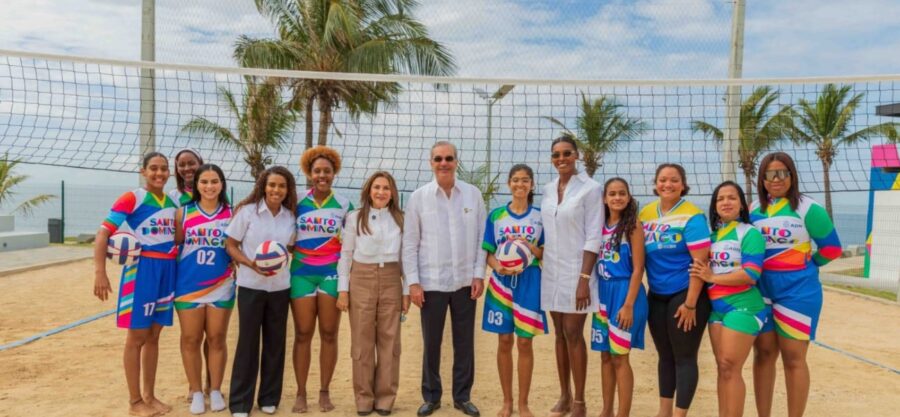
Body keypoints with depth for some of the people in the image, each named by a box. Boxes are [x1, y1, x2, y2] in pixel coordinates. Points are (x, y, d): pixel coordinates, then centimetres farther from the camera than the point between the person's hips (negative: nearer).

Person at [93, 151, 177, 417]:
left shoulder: (171, 203, 10)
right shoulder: (131, 199, -8)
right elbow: (103, 233, -13)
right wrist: (100, 272, -23)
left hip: (167, 271, 6)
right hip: (142, 269, -5)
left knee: (153, 336, 12)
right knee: (137, 337, 2)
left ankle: (150, 396, 22)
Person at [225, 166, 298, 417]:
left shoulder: (290, 217, 2)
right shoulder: (247, 211, -7)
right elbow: (230, 245, -5)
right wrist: (251, 264, -19)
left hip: (280, 287, 3)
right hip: (250, 286, -3)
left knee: (275, 342, 8)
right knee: (248, 342, 2)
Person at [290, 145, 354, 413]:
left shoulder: (344, 205, 5)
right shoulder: (296, 203, 5)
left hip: (332, 274, 0)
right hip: (302, 274, 0)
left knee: (329, 334, 3)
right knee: (302, 334, 3)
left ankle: (324, 392, 14)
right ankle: (301, 393, 12)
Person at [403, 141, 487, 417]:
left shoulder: (473, 194, 2)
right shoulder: (418, 197, -1)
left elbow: (482, 237, 4)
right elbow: (410, 243, -1)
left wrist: (479, 274, -2)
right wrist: (413, 282, -6)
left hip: (465, 281, 1)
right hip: (431, 282, -1)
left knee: (465, 342, 9)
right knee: (431, 343, 8)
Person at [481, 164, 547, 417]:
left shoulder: (540, 216, 3)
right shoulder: (496, 215, 4)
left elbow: (546, 254, 5)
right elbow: (488, 252, 4)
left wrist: (531, 248, -15)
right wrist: (498, 266, -16)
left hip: (529, 283, -1)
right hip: (502, 282, 1)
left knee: (525, 342, 2)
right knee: (504, 342, 6)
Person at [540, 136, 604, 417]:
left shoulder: (591, 188, -9)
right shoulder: (548, 189, 9)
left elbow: (593, 238, -12)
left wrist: (584, 279, -16)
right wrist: (542, 264, 10)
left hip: (575, 271, -5)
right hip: (551, 272, 6)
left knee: (573, 335, -2)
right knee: (560, 335, 11)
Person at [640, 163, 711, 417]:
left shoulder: (691, 216, -13)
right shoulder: (646, 213, 5)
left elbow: (700, 262, -17)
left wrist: (690, 304, -19)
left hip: (685, 295, -6)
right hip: (656, 296, 6)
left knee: (684, 357, 2)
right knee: (665, 356, 16)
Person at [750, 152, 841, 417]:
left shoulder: (807, 209, -8)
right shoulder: (754, 209, 5)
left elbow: (831, 248, -3)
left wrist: (804, 266, 1)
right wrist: (758, 269, 5)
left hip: (797, 292, -4)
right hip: (760, 292, 4)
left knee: (793, 359, 3)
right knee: (763, 354, 10)